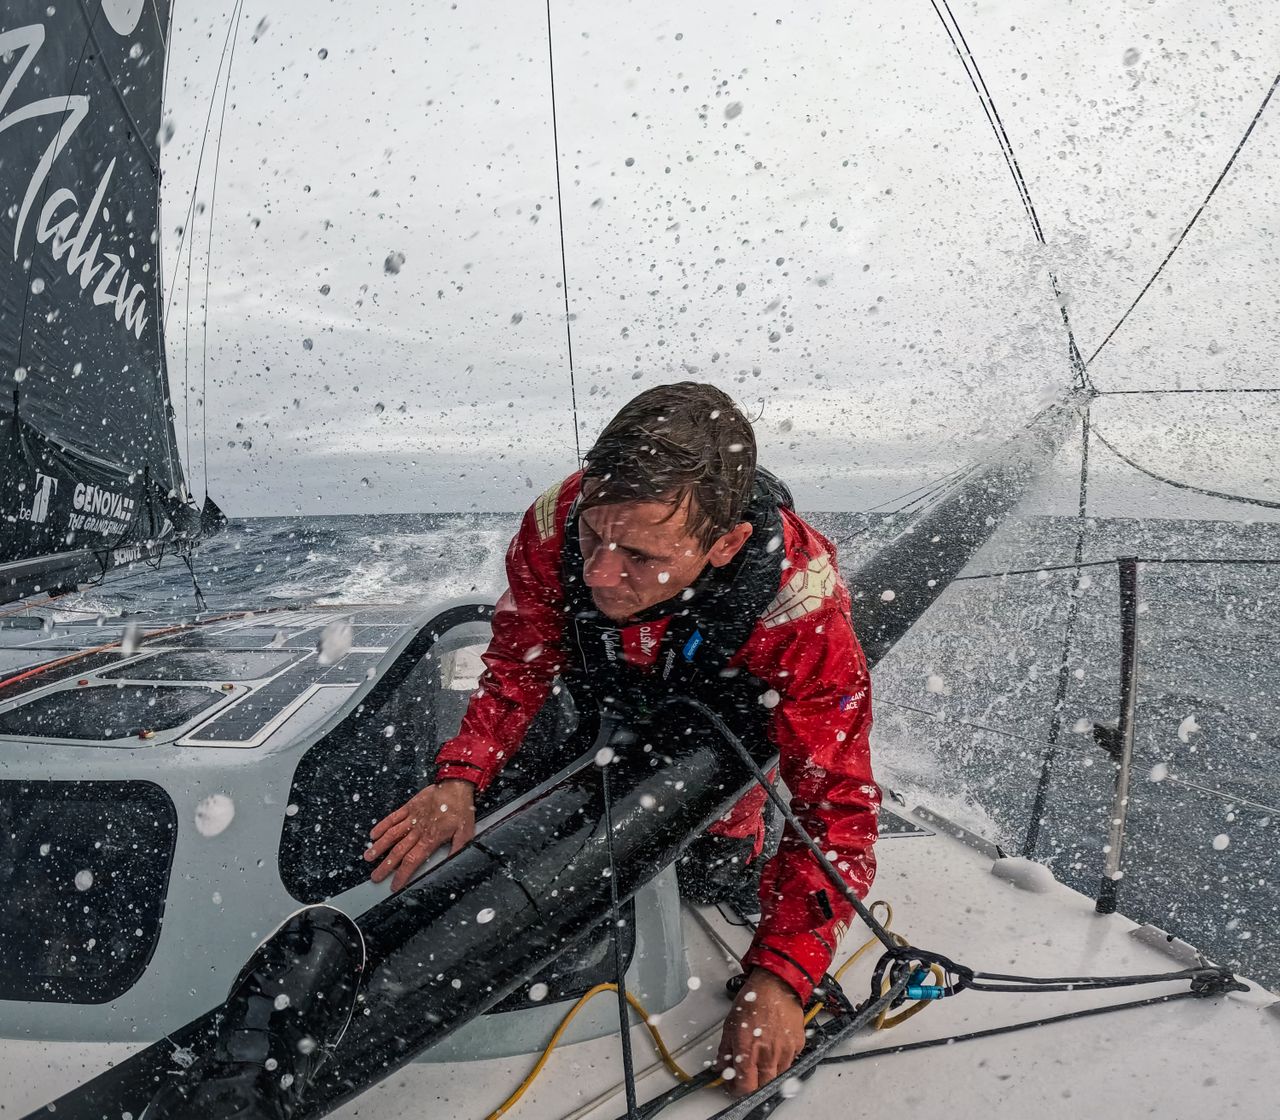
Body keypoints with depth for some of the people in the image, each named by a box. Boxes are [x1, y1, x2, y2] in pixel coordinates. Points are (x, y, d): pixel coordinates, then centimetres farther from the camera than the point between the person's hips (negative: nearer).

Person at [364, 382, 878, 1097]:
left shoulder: (801, 610, -45)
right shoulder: (561, 523, -38)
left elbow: (835, 809, -38)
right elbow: (521, 663, -19)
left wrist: (780, 976, -47)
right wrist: (459, 778, -35)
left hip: (730, 709, -2)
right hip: (604, 694, 3)